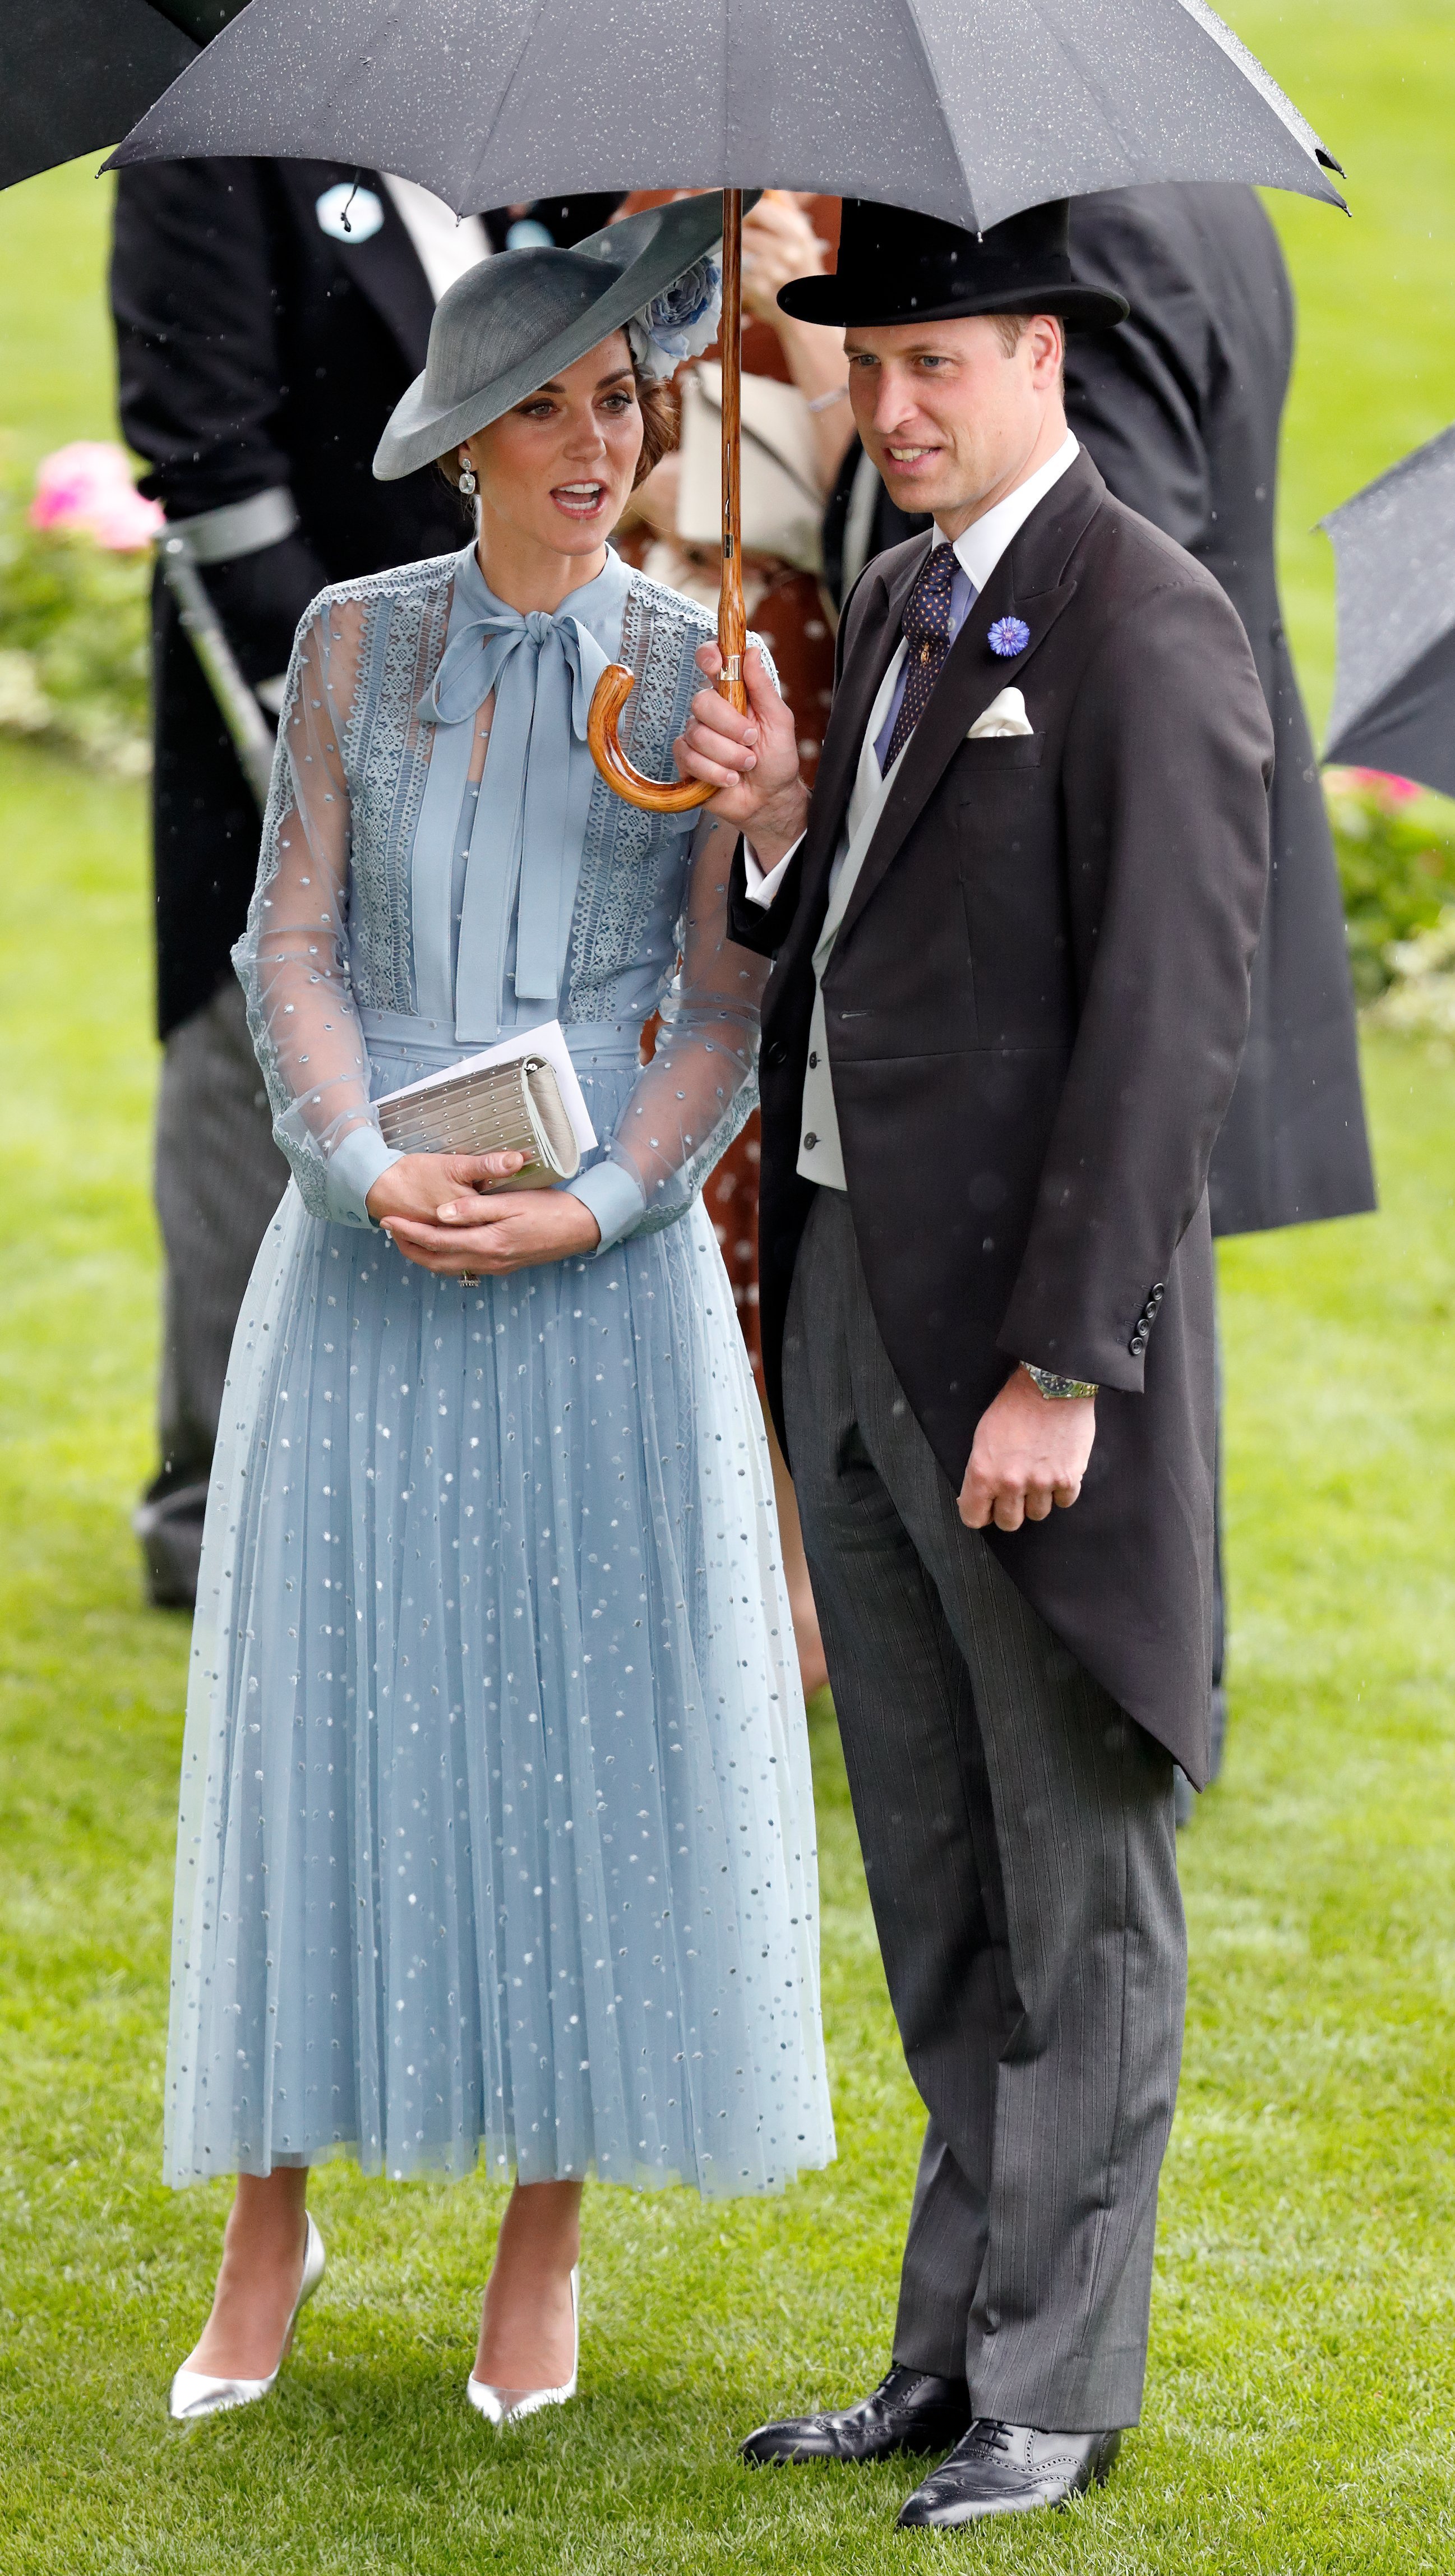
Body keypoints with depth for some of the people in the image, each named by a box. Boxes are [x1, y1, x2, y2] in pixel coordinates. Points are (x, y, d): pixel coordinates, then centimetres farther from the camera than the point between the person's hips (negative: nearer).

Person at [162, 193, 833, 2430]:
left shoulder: (698, 671, 1)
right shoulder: (355, 643, 5)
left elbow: (733, 1001, -1)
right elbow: (290, 946, 3)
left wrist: (598, 1209, -15)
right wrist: (370, 1166, -14)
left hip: (605, 1253, -1)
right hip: (367, 1244, 1)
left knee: (589, 1720, 0)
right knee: (327, 1708, 1)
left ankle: (546, 2243, 10)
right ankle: (273, 2227, 10)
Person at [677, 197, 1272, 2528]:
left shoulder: (1146, 625, -13)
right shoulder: (895, 607, 15)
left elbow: (1168, 1017, -18)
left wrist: (1064, 1367, -21)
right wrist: (775, 834, -3)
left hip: (1034, 1323, -9)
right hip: (850, 1292, 9)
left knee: (1076, 1878, 1)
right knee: (936, 1886, 14)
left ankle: (1056, 2380, 8)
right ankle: (957, 2350, 22)